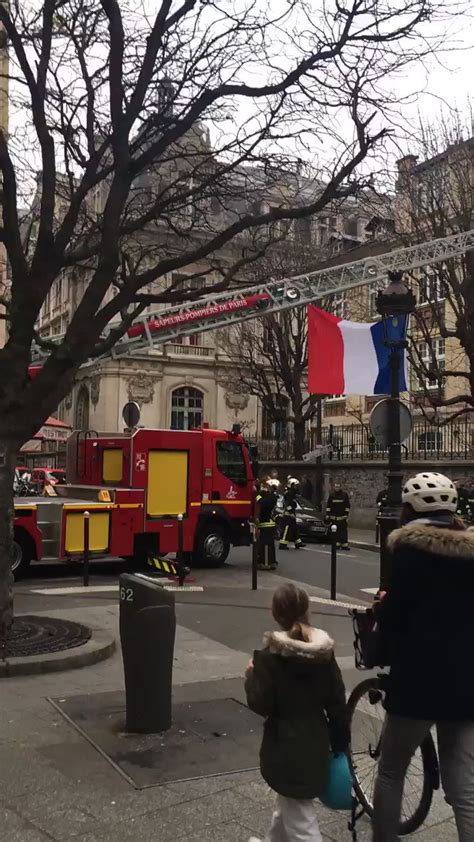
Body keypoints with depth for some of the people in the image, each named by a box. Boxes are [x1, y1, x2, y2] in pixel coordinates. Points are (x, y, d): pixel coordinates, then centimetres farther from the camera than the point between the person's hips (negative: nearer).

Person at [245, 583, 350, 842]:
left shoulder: (269, 656, -17)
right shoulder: (324, 651, -2)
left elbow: (260, 705, -17)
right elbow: (337, 701, 1)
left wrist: (251, 676, -1)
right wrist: (340, 743, 11)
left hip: (286, 746, -6)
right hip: (316, 743, 7)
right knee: (290, 806, 29)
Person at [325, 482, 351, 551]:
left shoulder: (344, 494, 1)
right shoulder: (331, 495, 6)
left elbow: (347, 505, 3)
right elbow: (328, 506, 9)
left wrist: (346, 514, -2)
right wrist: (327, 514, 4)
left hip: (342, 517, -2)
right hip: (333, 517, 2)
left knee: (343, 531, -6)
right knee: (335, 532, 4)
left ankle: (344, 545, -5)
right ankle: (337, 544, 10)